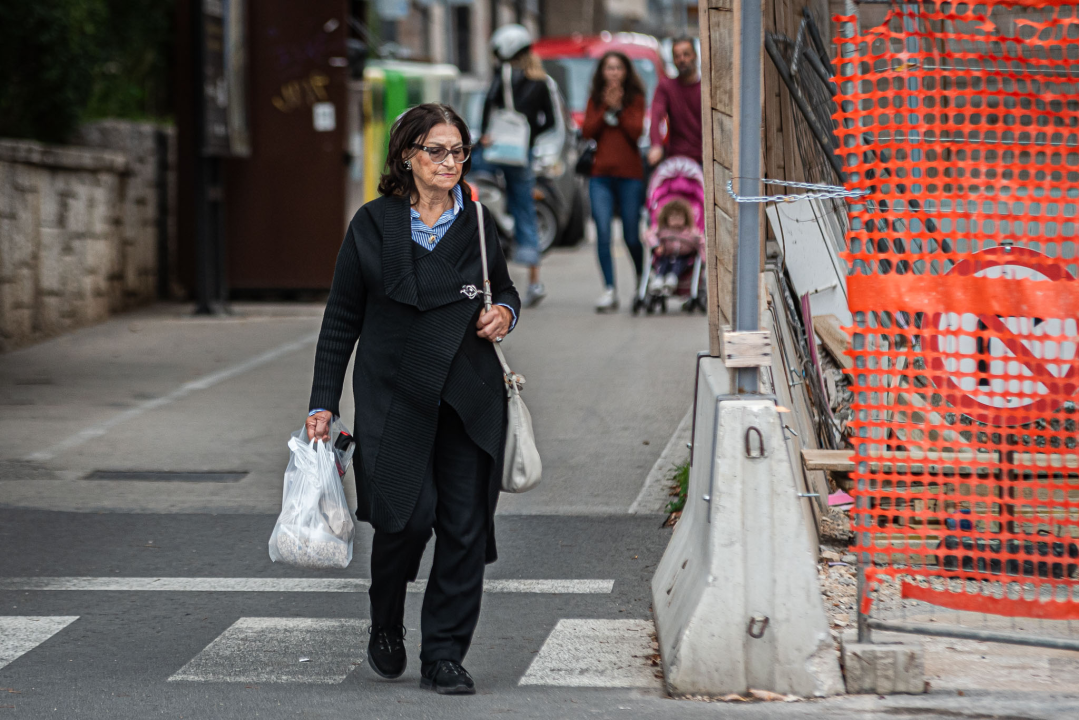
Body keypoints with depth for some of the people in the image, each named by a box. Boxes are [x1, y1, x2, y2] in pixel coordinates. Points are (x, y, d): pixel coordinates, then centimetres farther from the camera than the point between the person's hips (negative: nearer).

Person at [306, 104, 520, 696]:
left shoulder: (476, 224, 8)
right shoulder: (373, 225, 1)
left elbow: (504, 289, 24)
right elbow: (342, 319, 5)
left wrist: (505, 313, -1)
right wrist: (323, 403, 1)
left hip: (469, 397, 3)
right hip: (396, 396, -3)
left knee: (465, 525, -2)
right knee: (407, 513, -13)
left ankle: (444, 657, 7)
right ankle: (386, 626, 16)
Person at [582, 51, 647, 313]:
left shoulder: (635, 98, 5)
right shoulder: (595, 99, 12)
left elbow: (636, 131, -7)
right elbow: (587, 131, 1)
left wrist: (619, 107, -9)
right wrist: (606, 107, -6)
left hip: (630, 174, -2)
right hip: (600, 175, 2)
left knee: (632, 236, 2)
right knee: (603, 234, -10)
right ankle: (609, 291, -10)